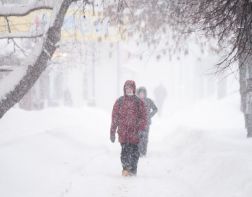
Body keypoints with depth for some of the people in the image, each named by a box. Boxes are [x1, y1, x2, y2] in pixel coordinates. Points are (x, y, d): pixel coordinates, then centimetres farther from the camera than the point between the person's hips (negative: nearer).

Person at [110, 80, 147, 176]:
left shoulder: (138, 102, 6)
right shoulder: (119, 102, 6)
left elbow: (143, 116, 6)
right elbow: (115, 117, 7)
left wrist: (141, 129, -8)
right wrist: (112, 132, 4)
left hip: (135, 132, 0)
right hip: (123, 131, 0)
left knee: (134, 151, 2)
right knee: (125, 150, -9)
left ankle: (133, 169, 13)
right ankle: (125, 168, -2)